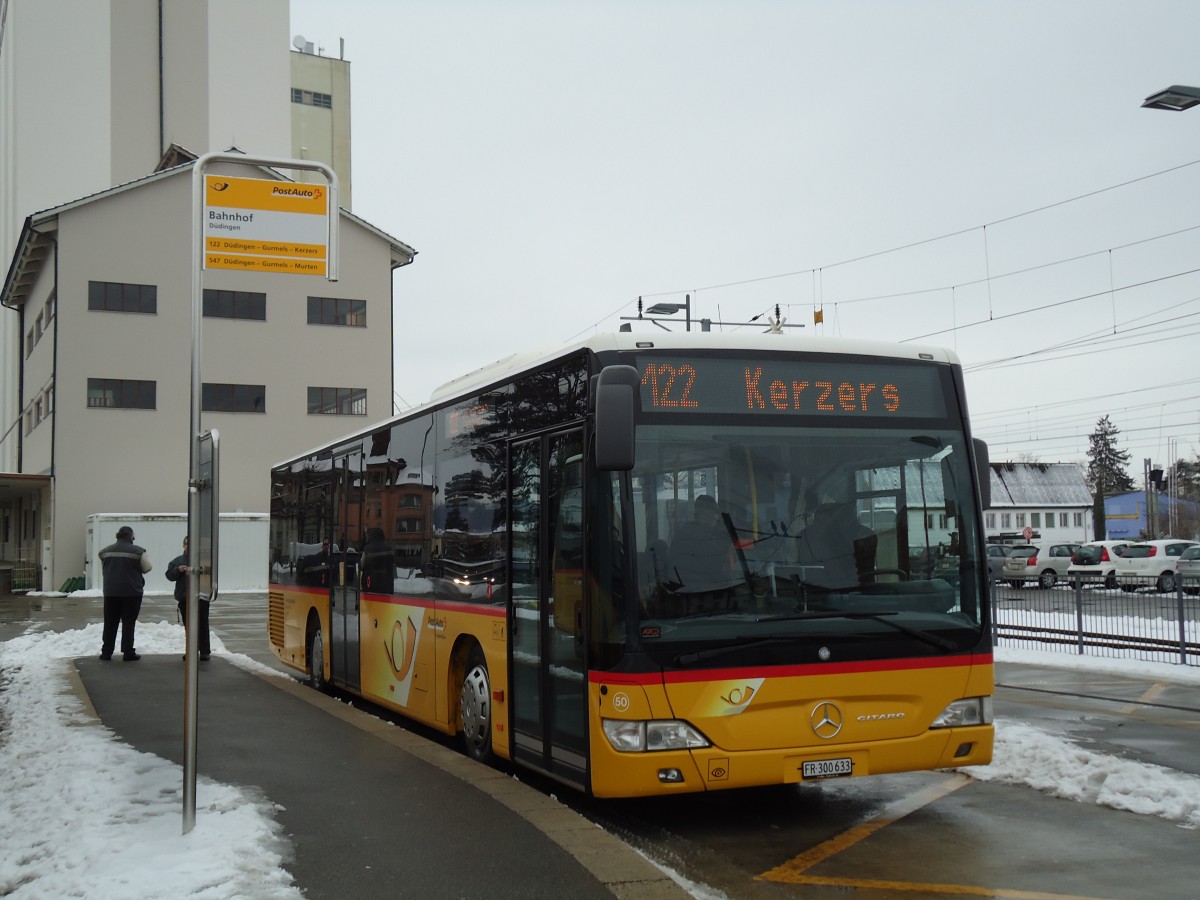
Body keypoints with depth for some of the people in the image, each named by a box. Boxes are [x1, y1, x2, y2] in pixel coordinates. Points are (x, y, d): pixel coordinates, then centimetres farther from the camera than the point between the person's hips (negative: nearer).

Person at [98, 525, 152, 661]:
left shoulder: (105, 551, 5)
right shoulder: (137, 551, -9)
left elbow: (103, 569, 16)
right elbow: (147, 568, -2)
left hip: (110, 592, 4)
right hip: (131, 592, -4)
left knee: (110, 623, 11)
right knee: (128, 622, 1)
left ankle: (106, 652, 14)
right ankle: (128, 653, 1)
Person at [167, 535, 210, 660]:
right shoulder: (177, 561, 12)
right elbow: (169, 575, 6)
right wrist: (178, 570, -12)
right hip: (184, 598, 3)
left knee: (202, 625, -3)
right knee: (188, 626, 9)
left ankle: (205, 652, 0)